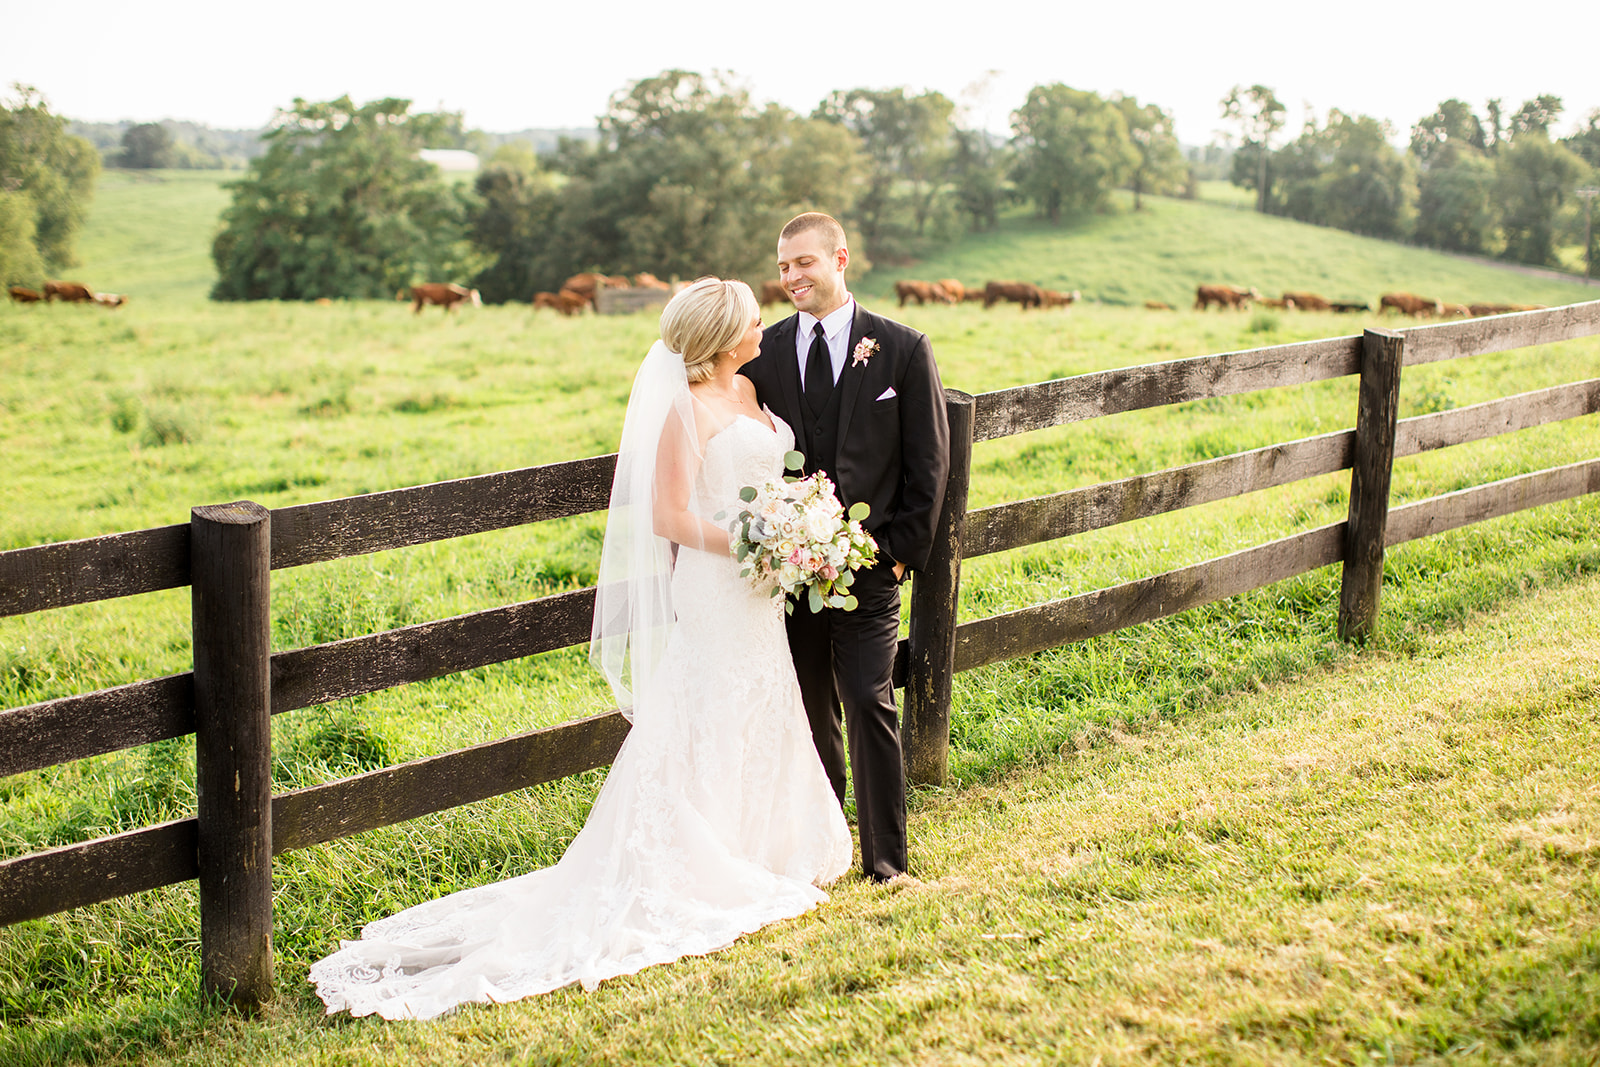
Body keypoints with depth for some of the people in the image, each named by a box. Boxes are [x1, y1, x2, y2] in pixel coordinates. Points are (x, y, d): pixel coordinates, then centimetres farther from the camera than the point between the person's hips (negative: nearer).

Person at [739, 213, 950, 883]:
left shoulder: (903, 349, -2)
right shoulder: (765, 351, 6)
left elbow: (929, 463, 0)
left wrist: (903, 551, -6)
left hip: (869, 564, -3)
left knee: (869, 708, -4)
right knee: (810, 713, 11)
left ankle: (885, 859, 7)